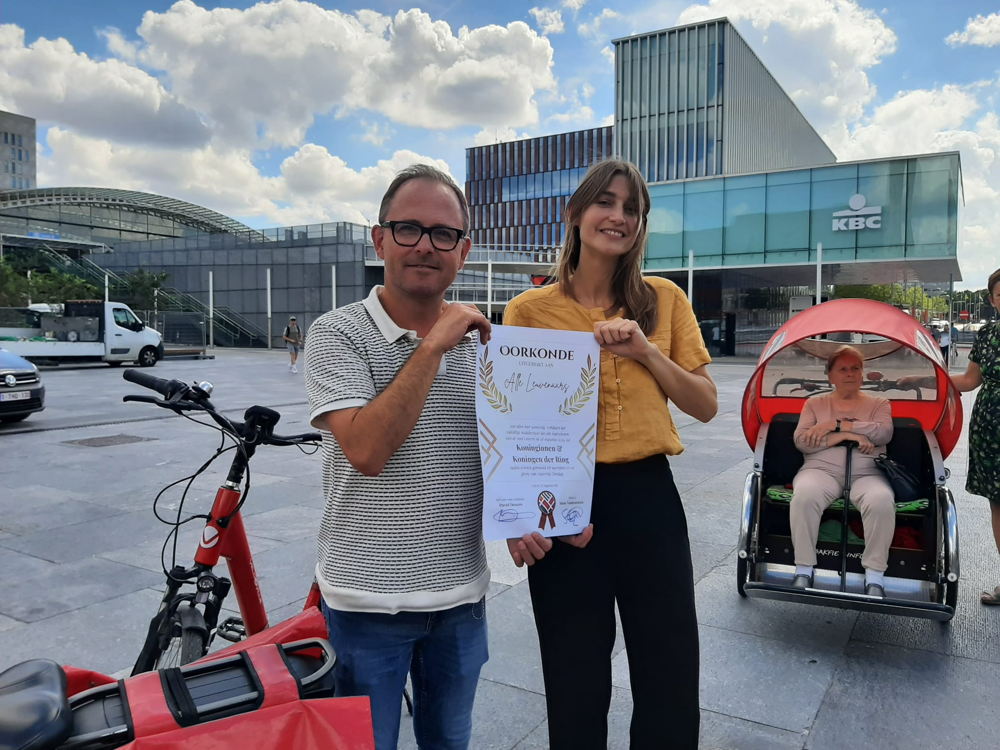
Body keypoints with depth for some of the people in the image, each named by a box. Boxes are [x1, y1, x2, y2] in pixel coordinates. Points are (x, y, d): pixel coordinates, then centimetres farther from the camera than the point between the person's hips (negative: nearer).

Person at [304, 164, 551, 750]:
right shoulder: (338, 334, -12)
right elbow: (366, 450, -26)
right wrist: (433, 346, -24)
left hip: (462, 595, 5)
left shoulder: (481, 341, 3)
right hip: (368, 599, -4)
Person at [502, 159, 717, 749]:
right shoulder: (530, 310, -2)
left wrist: (646, 351, -11)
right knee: (577, 688, 12)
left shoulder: (665, 299, 5)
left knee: (673, 684, 12)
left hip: (649, 497, 2)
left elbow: (706, 407, 4)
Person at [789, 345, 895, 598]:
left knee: (881, 501, -35)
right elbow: (801, 440, 2)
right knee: (804, 495, -35)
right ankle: (803, 569, -26)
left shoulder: (879, 403, 18)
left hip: (867, 474, 1)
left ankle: (875, 575, -24)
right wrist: (847, 435, -8)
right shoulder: (815, 403, 17)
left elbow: (884, 432, -4)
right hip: (822, 470, 0)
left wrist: (836, 425, -9)